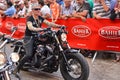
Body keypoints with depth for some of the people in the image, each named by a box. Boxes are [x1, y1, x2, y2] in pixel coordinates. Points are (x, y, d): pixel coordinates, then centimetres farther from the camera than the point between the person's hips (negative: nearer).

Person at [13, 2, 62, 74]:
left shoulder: (40, 18, 9)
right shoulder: (30, 19, -12)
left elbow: (49, 23, -1)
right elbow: (30, 27, -32)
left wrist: (59, 26, -15)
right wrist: (38, 29, -51)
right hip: (29, 38, -7)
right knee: (29, 55, -23)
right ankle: (17, 68, -6)